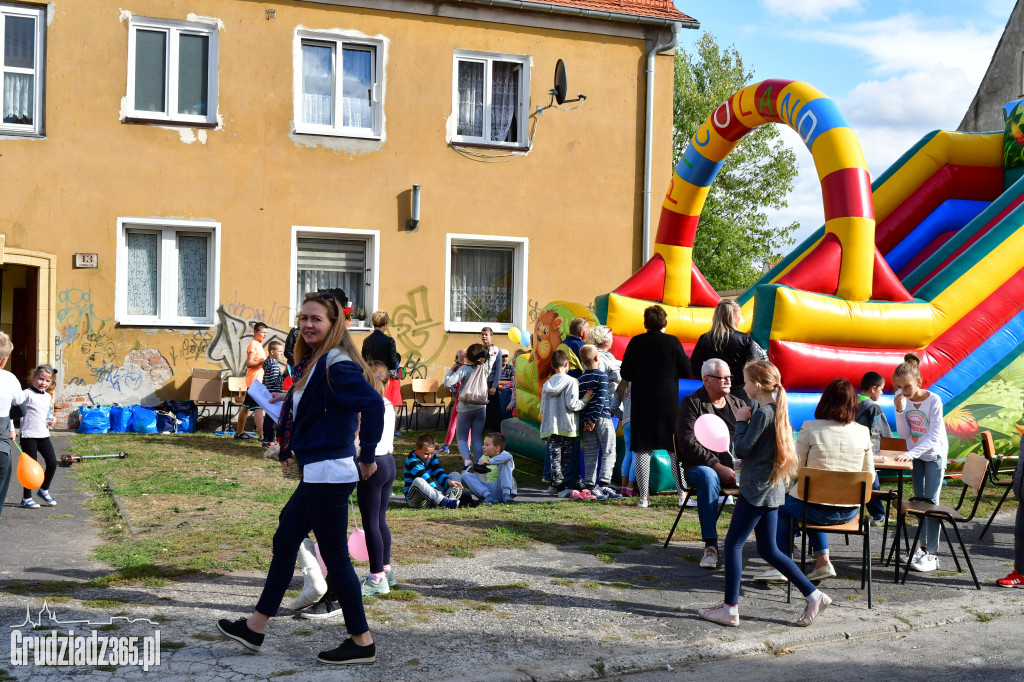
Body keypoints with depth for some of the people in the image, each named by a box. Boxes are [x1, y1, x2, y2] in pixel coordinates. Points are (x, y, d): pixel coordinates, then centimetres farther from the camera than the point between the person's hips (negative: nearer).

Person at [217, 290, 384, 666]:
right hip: (316, 474, 11)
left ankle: (361, 642, 11)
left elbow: (373, 404, -29)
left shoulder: (337, 365, -17)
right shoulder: (312, 363, 13)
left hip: (329, 474, -10)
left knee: (335, 557, -1)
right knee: (284, 541, 17)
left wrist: (367, 457, -22)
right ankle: (255, 628, 30)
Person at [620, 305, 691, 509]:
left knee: (642, 449, 4)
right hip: (668, 402, -1)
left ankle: (643, 497, 4)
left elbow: (625, 373, 3)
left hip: (641, 402, 1)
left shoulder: (636, 343, -1)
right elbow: (686, 371, -3)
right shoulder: (672, 342, -6)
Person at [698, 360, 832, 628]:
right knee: (769, 550, 14)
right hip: (772, 489, 10)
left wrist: (741, 421, -6)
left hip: (757, 490, -10)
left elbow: (741, 450, -16)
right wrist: (747, 421, 9)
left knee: (733, 543, -1)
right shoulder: (777, 410, 12)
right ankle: (814, 595, 14)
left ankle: (730, 609, 3)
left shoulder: (763, 413, -17)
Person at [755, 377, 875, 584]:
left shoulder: (810, 428, -12)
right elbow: (869, 474, 4)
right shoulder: (863, 432, -3)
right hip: (850, 512, 4)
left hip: (818, 511, -4)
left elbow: (795, 468, -5)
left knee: (783, 506, 28)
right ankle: (822, 562, 28)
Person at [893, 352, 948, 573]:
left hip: (935, 455, -5)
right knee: (919, 501, 12)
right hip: (915, 456, 5)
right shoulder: (904, 401, -9)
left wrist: (911, 453, -35)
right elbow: (904, 434, -11)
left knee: (931, 502, -8)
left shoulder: (933, 400, -22)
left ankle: (932, 554, -7)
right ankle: (923, 547, 23)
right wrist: (900, 411, -23)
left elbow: (934, 436, -26)